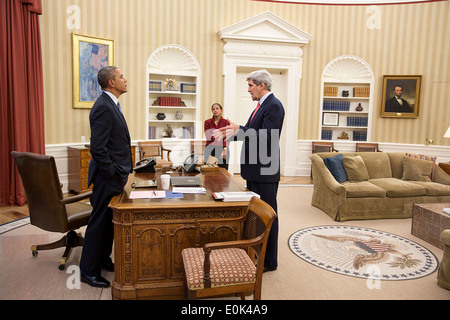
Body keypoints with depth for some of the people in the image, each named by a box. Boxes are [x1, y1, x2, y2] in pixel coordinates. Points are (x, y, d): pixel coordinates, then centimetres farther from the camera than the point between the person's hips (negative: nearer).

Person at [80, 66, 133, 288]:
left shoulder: (110, 104, 14)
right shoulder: (103, 107, -19)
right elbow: (97, 149, -24)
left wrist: (121, 173, 15)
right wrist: (114, 175, -18)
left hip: (115, 175, 10)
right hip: (108, 178, -10)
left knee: (109, 220, 20)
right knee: (99, 222, 2)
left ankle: (103, 260, 36)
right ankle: (89, 271, 18)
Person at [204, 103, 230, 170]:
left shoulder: (226, 122, 3)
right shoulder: (207, 122, 5)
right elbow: (208, 137, -5)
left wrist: (225, 149, -20)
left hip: (222, 149, 0)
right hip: (210, 150, 0)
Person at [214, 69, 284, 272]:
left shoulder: (273, 106, -16)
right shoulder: (262, 105, 15)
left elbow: (266, 137, -26)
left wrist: (239, 130, -24)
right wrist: (229, 133, 13)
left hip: (265, 172, -10)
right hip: (255, 171, 10)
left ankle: (269, 261, 17)